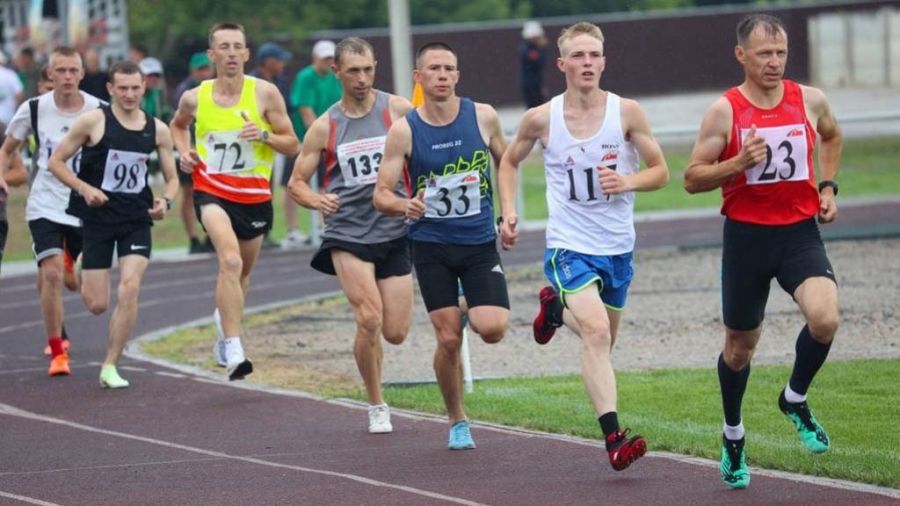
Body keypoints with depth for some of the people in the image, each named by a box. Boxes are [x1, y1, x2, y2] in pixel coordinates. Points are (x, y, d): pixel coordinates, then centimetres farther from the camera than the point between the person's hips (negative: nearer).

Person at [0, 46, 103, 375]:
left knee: (74, 282, 14)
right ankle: (57, 353, -7)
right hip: (45, 207, -1)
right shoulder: (34, 110, -7)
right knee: (51, 275, -17)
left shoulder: (99, 111, -8)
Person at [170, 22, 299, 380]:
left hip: (255, 196, 2)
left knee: (242, 272, 19)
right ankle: (233, 351, -31)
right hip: (212, 191, -2)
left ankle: (224, 318, 53)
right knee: (231, 261, -26)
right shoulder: (195, 98, -2)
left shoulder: (265, 94, -6)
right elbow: (178, 125, 22)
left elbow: (292, 145, -1)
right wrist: (184, 151, 2)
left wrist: (265, 136, -20)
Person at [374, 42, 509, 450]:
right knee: (448, 340, -5)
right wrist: (406, 206, -26)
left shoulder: (483, 116, -2)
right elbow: (381, 194, -6)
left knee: (493, 329, -16)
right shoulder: (404, 130, -7)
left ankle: (471, 313, 21)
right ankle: (457, 422, 16)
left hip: (480, 243, 1)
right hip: (431, 246, -1)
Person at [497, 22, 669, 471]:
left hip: (618, 246, 3)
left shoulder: (627, 113, -6)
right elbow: (509, 163, 14)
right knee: (596, 332, -24)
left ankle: (555, 308, 50)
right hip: (569, 245, -3)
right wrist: (508, 213, 1)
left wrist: (626, 182, -18)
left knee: (601, 339, 18)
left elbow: (660, 171, 2)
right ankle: (613, 438, -28)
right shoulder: (541, 119, -6)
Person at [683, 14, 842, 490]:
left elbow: (831, 136, 24)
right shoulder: (724, 111, -9)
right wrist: (739, 163, -21)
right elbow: (692, 178, -6)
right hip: (747, 235, -1)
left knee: (825, 318, -25)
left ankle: (795, 400, 4)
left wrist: (827, 187, 12)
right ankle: (733, 437, 36)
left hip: (800, 232, 1)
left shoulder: (810, 100, 0)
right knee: (740, 346, 10)